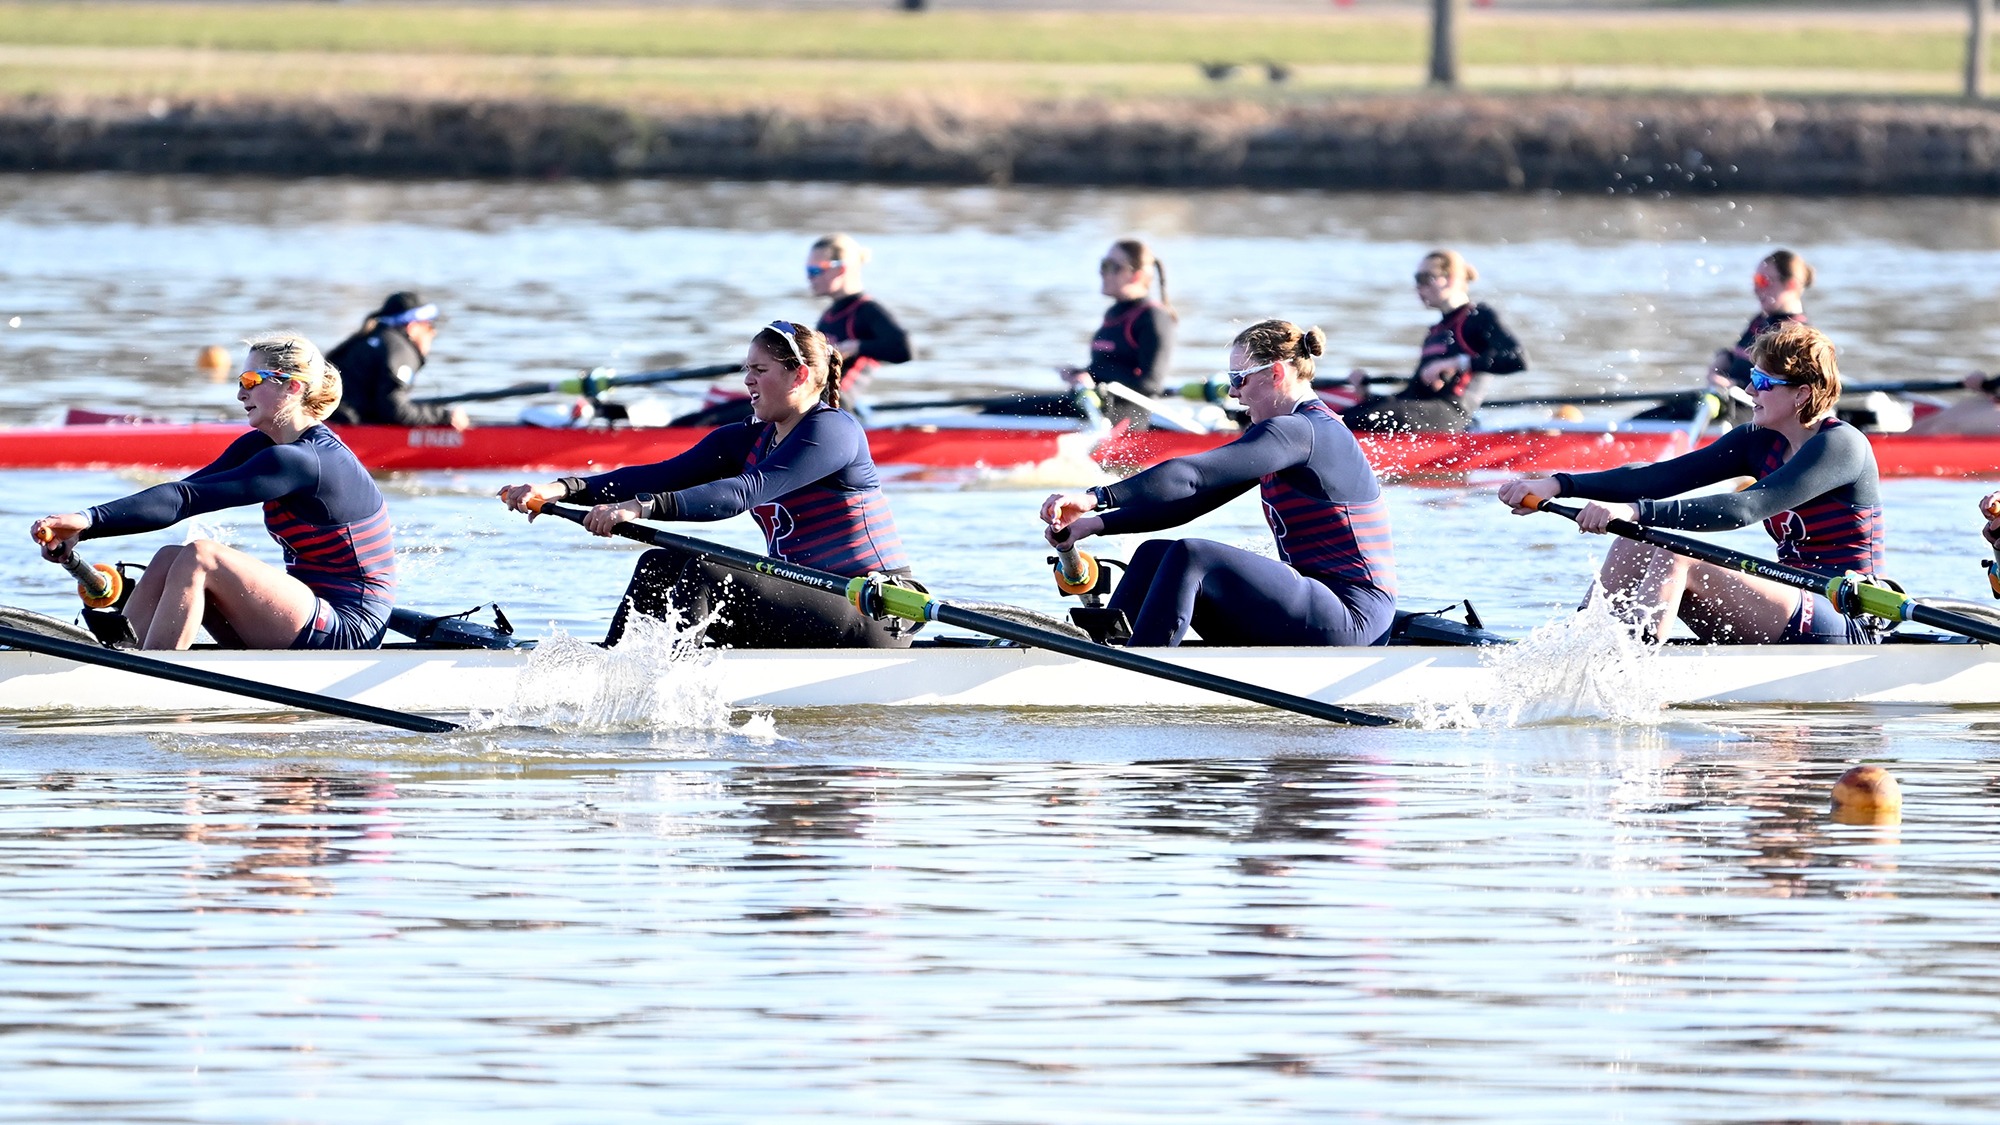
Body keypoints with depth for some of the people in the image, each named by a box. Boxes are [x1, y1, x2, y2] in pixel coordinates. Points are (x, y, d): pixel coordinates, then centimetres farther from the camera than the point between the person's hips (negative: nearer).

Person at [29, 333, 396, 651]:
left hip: (348, 636, -9)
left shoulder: (301, 462, -18)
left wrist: (90, 521, -31)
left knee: (199, 558, -22)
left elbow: (188, 499, -25)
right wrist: (81, 528, -13)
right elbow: (186, 491, -1)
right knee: (169, 559, -2)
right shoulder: (262, 445, 10)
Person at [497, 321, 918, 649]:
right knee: (660, 565, 3)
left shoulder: (833, 431, -14)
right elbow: (664, 476, 0)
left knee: (706, 574, -25)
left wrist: (643, 507, -37)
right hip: (805, 600, 9)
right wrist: (563, 490, -13)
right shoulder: (746, 440, 12)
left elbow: (745, 492, -27)